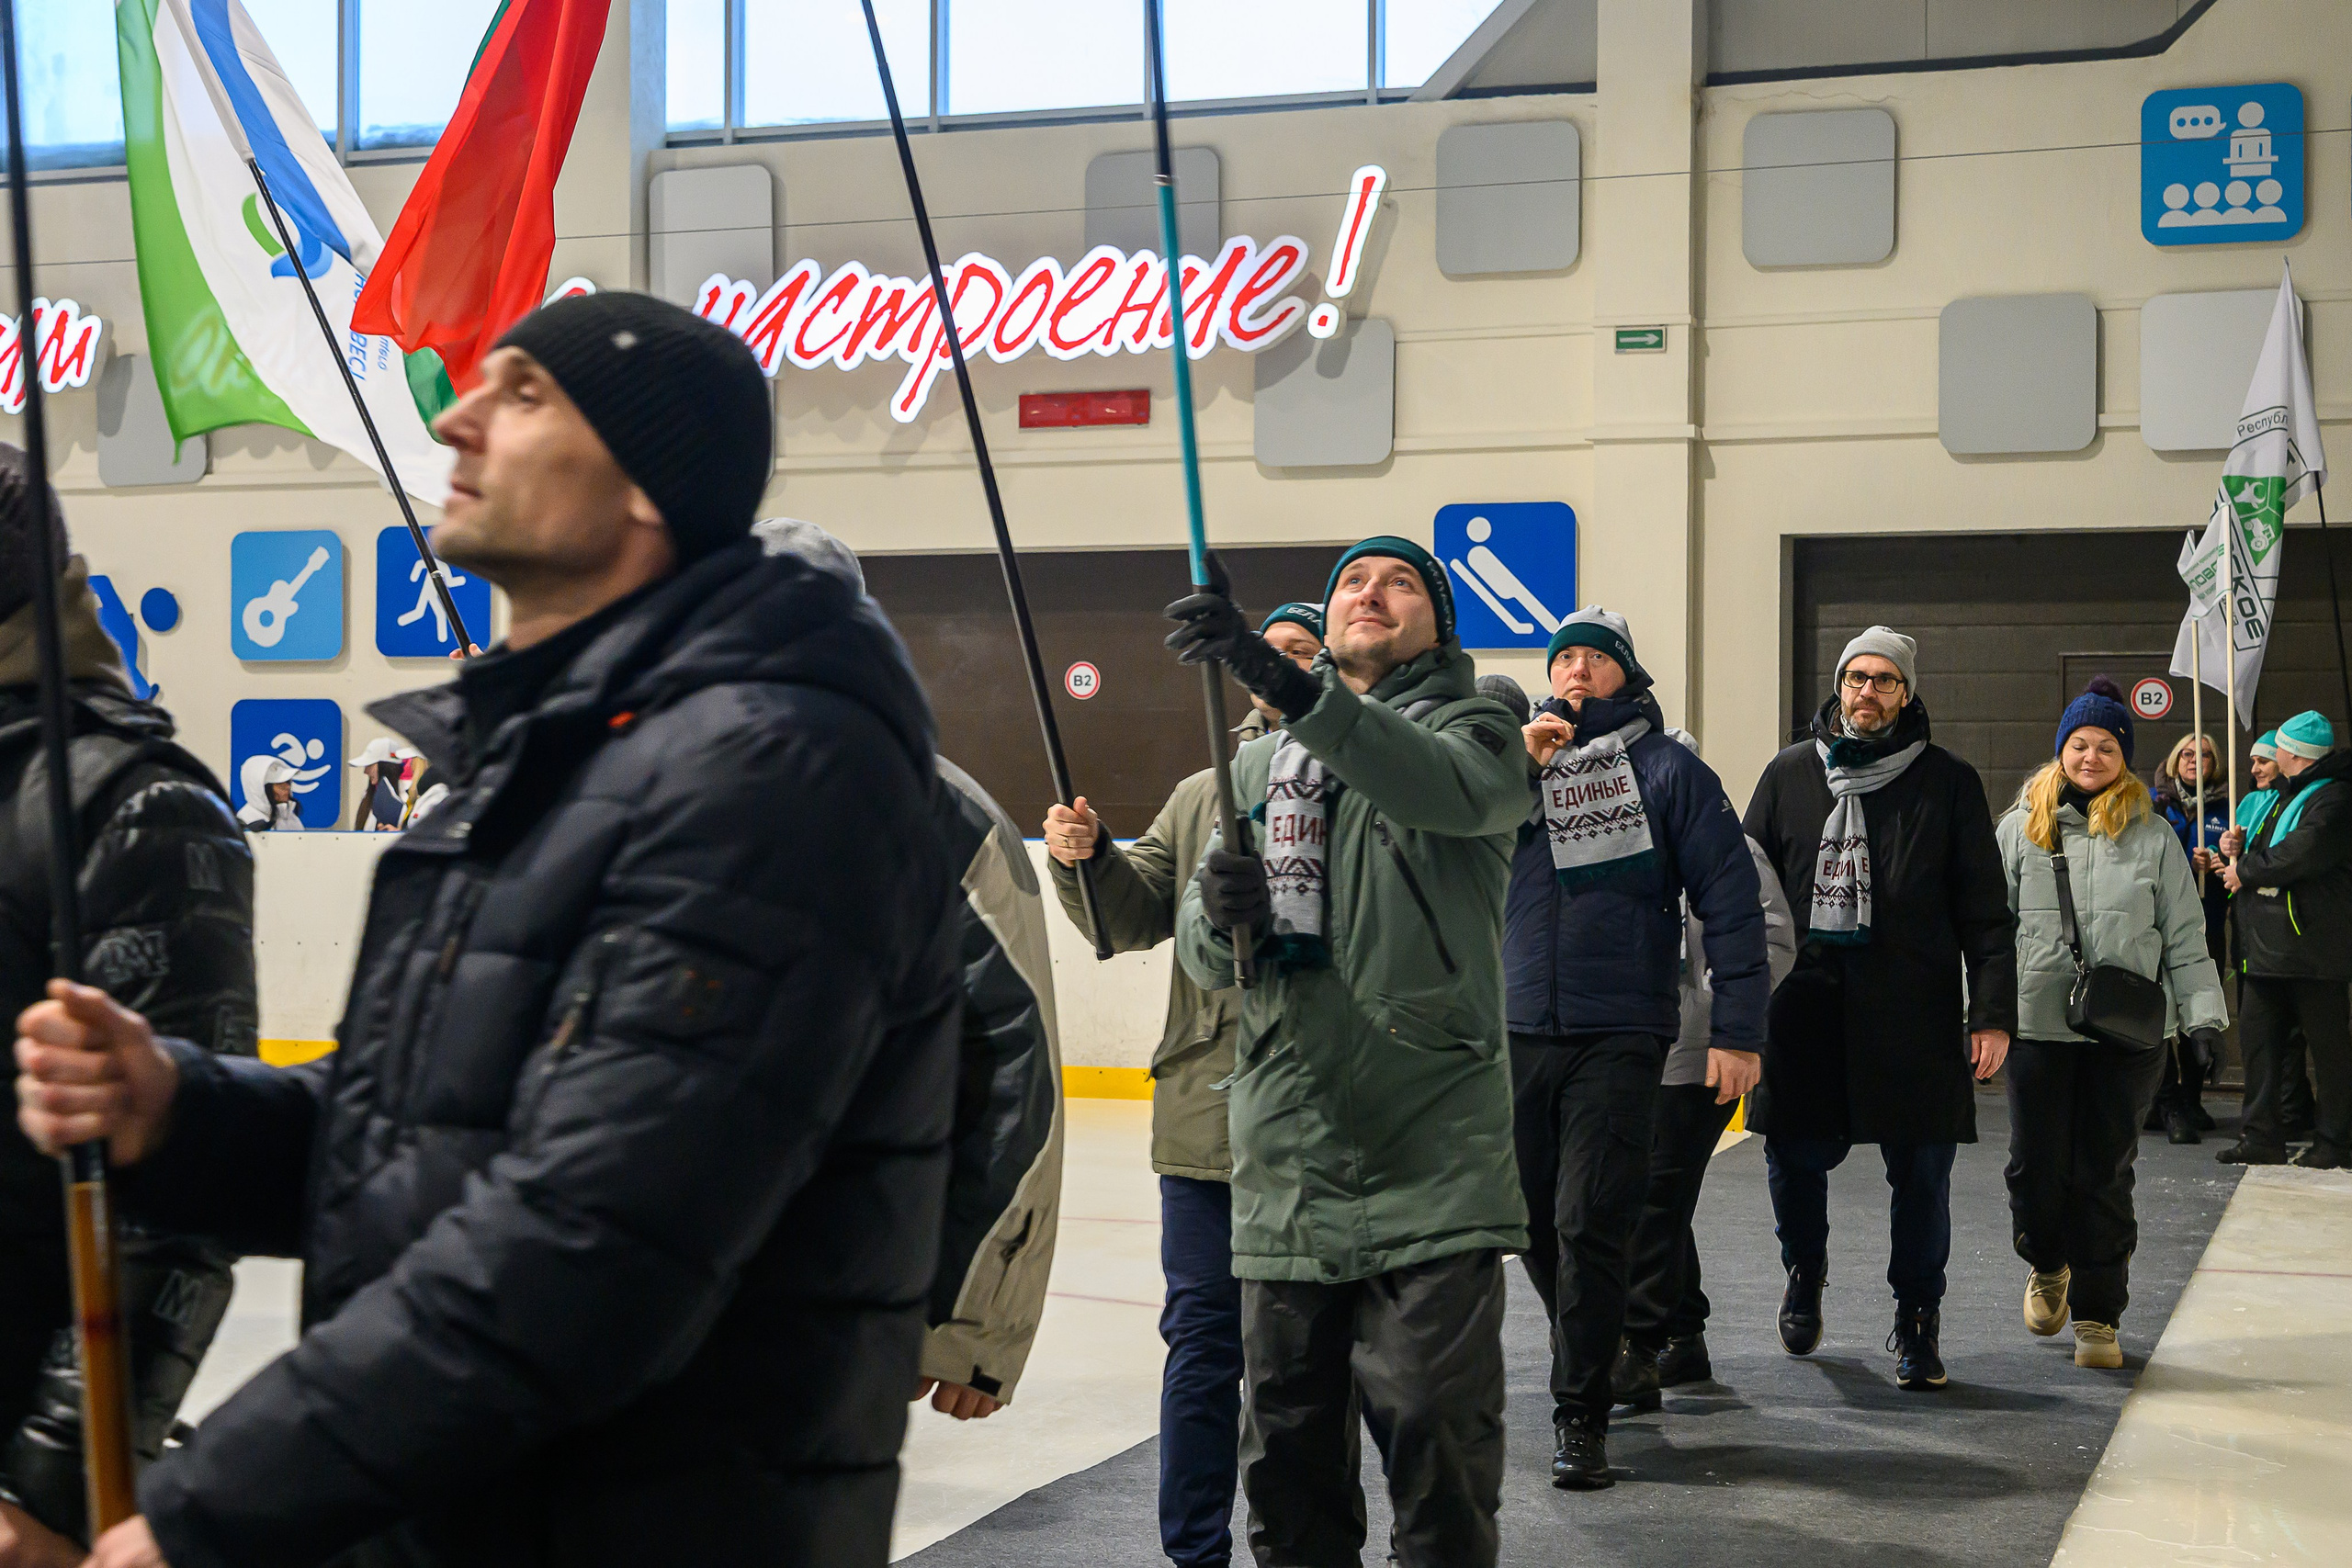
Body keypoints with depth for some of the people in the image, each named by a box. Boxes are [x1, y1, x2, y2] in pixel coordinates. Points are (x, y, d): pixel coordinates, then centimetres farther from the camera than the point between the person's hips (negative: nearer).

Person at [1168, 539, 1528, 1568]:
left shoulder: (1472, 728, 5)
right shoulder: (1261, 763, 17)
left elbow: (1450, 790, -22)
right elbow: (1203, 959, 13)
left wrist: (1290, 687, -34)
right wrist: (1220, 914, -12)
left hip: (1433, 1171, -4)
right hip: (1284, 1168, 4)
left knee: (1436, 1440, -3)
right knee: (1285, 1446, 10)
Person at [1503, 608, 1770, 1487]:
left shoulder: (1667, 771, 3)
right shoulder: (1514, 760, 12)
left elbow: (1730, 901, 1)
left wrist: (1737, 1028, -5)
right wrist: (1513, 761, -11)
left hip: (1621, 1034, -4)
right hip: (1516, 1028, 4)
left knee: (1590, 1223, -9)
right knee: (1535, 1224, 10)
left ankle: (1581, 1415, 0)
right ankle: (1608, 1359, 32)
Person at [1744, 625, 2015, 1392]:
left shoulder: (1948, 782, 5)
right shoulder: (1790, 775, 10)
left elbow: (1984, 910, 4)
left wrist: (1992, 1013, -4)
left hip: (1913, 1013, -1)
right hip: (1804, 1006, 1)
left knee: (1920, 1172, 1)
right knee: (1794, 1157, 3)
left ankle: (1916, 1321, 18)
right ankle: (1804, 1272, 33)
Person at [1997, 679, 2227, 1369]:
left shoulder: (2152, 834, 5)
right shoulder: (2021, 826, 6)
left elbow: (2185, 936, 6)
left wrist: (2204, 1014, -2)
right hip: (2036, 1024, 1)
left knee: (2104, 1172, 1)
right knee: (2036, 1164, 2)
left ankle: (2097, 1316, 12)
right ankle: (2047, 1266, 33)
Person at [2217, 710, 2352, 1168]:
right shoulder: (2288, 795, 21)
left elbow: (2301, 854, -25)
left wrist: (2245, 870, -11)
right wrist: (2242, 846, 7)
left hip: (2310, 946, -10)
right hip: (2268, 944, 10)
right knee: (2257, 1036, 8)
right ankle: (2262, 1136, 12)